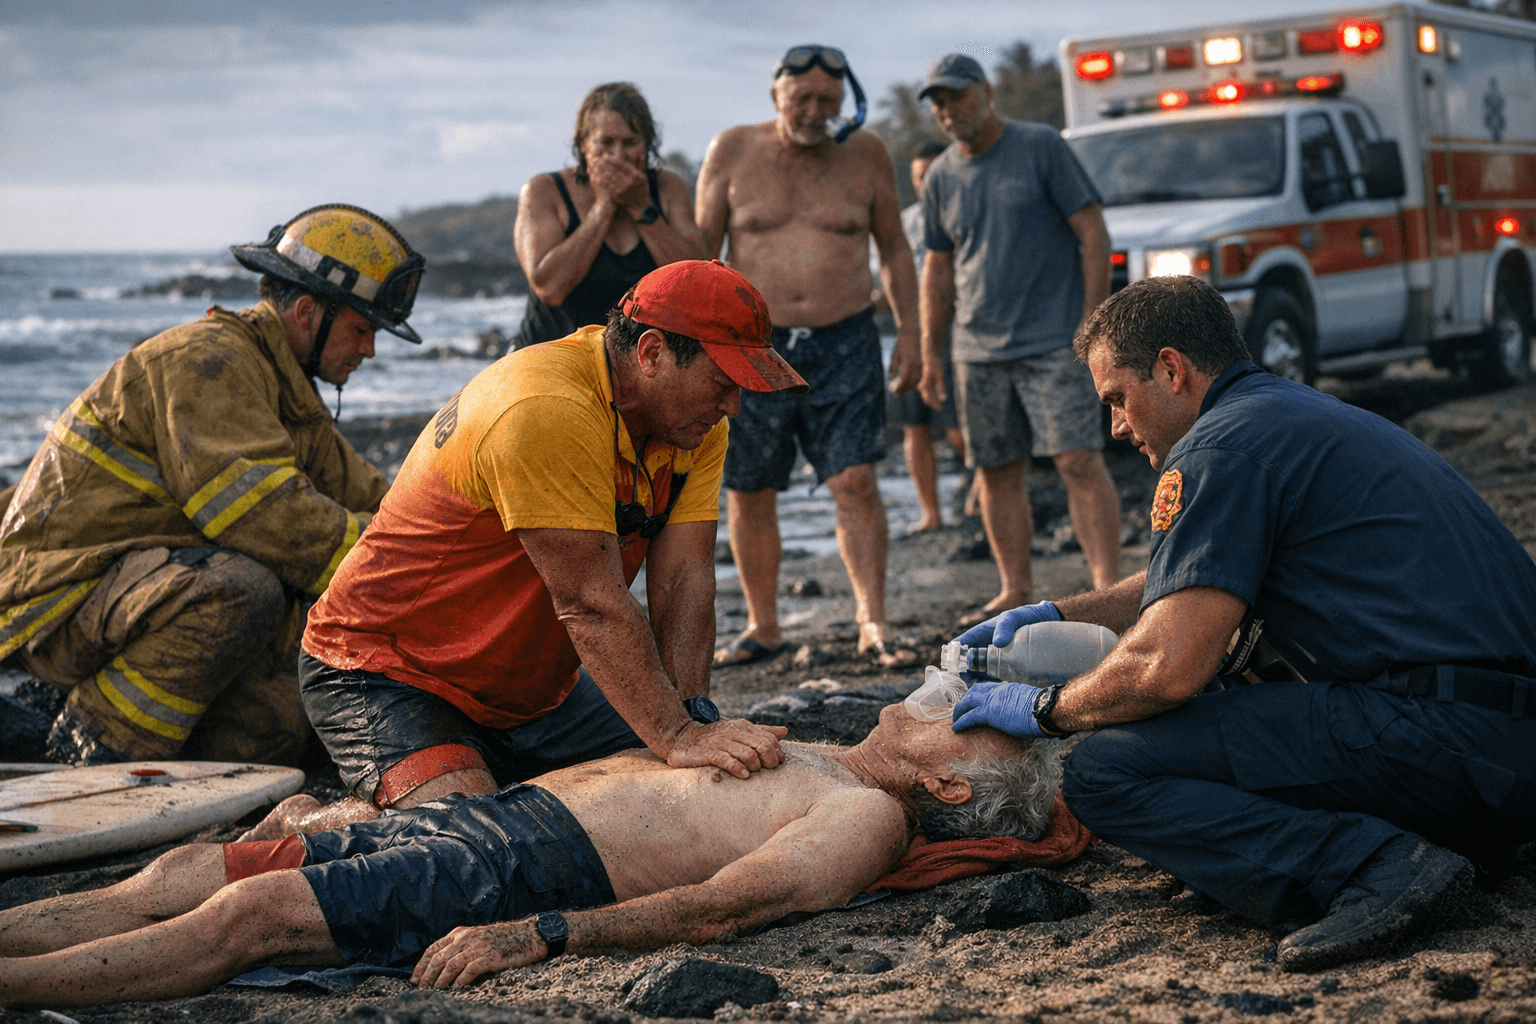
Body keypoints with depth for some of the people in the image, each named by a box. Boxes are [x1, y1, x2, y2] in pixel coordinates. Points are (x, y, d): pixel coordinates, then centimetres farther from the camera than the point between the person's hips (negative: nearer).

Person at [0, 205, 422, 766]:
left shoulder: (287, 391, 15)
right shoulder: (206, 361, -18)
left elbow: (363, 496, 12)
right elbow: (261, 510, -30)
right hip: (61, 595, -9)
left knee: (275, 732, -2)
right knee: (242, 589, -34)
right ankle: (99, 747, -17)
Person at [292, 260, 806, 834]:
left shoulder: (694, 420, -3)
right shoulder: (543, 412, -30)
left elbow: (683, 579, -11)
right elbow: (590, 603, -33)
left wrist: (694, 717, -25)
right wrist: (677, 735, -36)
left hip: (536, 689, 9)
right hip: (390, 676, -8)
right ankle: (308, 826, 0)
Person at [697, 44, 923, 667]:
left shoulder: (865, 155, 3)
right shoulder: (733, 152, 0)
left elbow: (894, 250, 12)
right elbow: (700, 252, 4)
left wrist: (908, 333, 6)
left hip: (845, 345, 0)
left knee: (856, 483, -11)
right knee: (749, 494, 5)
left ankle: (873, 626, -8)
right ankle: (762, 627, 18)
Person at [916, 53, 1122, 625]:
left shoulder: (1041, 148, -2)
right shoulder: (941, 178, 12)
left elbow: (1092, 231, -4)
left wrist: (1094, 321, -11)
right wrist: (930, 353, 12)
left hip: (1053, 342, -5)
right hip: (978, 351, 5)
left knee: (1080, 462, -11)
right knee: (997, 474, 6)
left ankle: (1109, 586, -10)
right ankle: (1013, 594, 14)